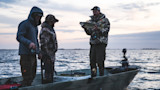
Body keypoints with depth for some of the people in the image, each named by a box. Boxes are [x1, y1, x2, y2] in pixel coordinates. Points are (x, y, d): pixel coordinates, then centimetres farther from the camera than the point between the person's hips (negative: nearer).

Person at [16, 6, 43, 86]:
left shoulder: (34, 26, 19)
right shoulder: (24, 24, -8)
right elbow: (19, 37, -21)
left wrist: (38, 52, 21)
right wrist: (29, 43, -37)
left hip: (32, 54, 9)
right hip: (26, 54, -9)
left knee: (32, 75, 12)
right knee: (28, 76, -10)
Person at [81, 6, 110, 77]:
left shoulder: (105, 20, 2)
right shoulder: (91, 21, 17)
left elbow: (106, 31, -8)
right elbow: (89, 33, 15)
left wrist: (98, 28, -23)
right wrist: (85, 28, -4)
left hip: (101, 43, -5)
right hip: (93, 43, 5)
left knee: (100, 61, -11)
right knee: (92, 60, 3)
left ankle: (101, 76, -3)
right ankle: (93, 76, 11)